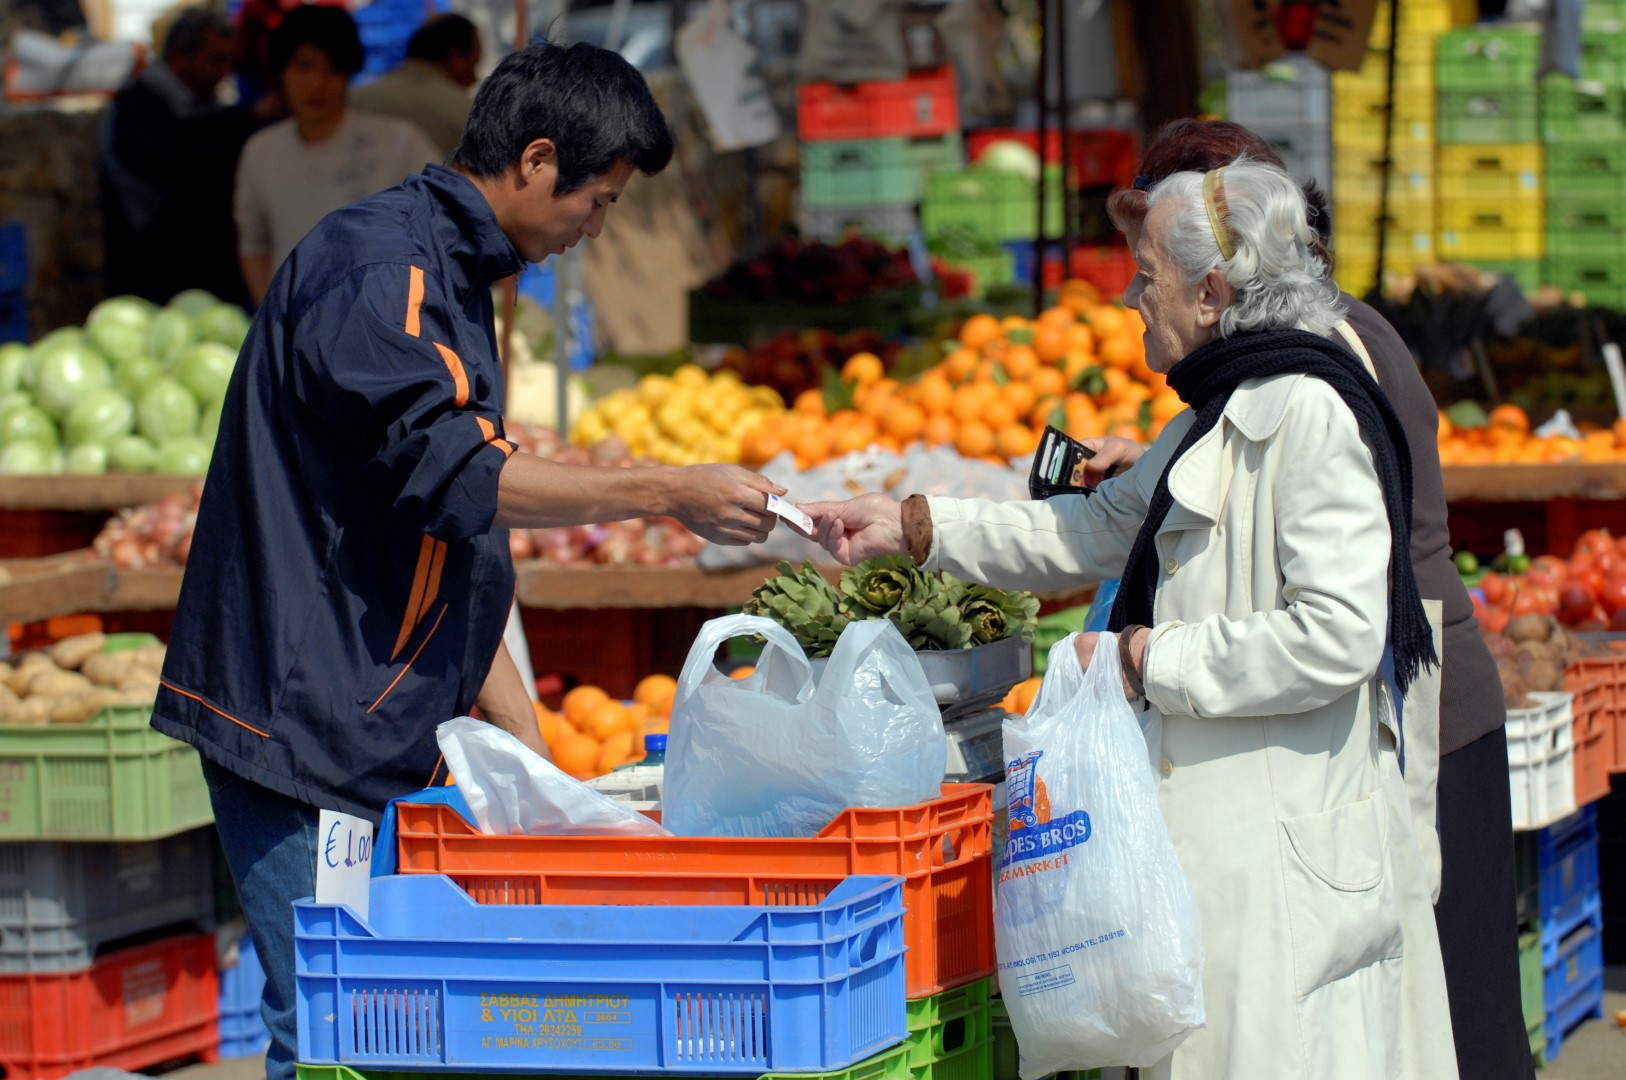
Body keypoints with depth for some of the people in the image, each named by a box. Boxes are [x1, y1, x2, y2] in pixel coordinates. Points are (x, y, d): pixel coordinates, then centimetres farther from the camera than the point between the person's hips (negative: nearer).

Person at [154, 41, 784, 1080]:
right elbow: (449, 472, -25)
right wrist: (669, 492, -20)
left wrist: (531, 751, 19)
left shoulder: (452, 280, 20)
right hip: (302, 725, -10)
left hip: (377, 739, 10)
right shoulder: (377, 267, -12)